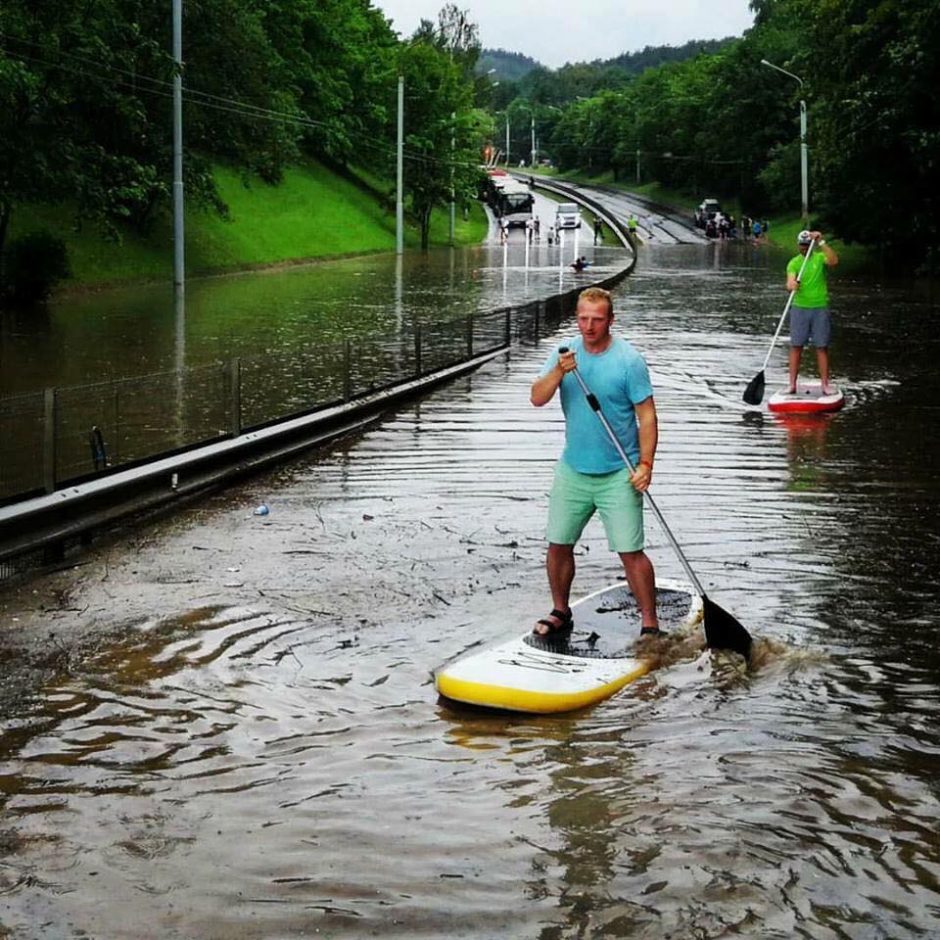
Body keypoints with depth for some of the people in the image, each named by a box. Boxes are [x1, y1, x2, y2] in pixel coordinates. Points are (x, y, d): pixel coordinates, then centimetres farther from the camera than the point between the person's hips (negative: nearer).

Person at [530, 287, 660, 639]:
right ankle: (560, 613, 28)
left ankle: (650, 624, 3)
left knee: (630, 552, -7)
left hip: (618, 475, -4)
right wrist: (558, 372, -24)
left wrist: (645, 464, -17)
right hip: (572, 469, 4)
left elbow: (647, 415, -9)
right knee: (558, 545, 9)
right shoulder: (565, 351, 2)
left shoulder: (629, 360, -10)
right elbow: (537, 399, -6)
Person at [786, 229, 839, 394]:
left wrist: (821, 243, -23)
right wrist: (791, 285, -35)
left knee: (822, 347, 1)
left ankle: (825, 385, 5)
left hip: (820, 308, 0)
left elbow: (834, 261, -20)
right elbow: (790, 280, -12)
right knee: (796, 346, 0)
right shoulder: (794, 262, 3)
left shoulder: (820, 257, 2)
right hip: (799, 308, 1)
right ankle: (792, 385, 3)